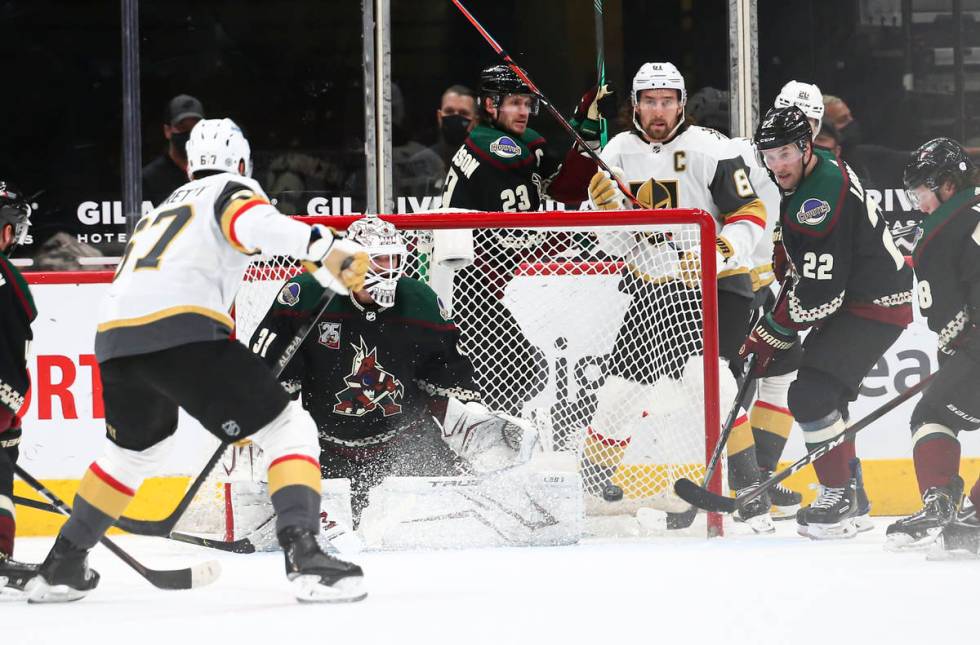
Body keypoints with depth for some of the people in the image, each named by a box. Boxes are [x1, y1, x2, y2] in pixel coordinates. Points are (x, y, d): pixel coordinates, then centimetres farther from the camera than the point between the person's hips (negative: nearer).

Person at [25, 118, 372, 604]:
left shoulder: (165, 207, 36)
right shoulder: (232, 190, 12)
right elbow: (254, 223, -14)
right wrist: (324, 247, -28)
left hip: (114, 338, 8)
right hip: (181, 331, -7)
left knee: (134, 448, 33)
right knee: (290, 431, -2)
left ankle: (61, 567, 37)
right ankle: (304, 557, -20)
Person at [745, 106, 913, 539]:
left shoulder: (819, 199, -27)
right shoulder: (820, 171, 5)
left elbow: (819, 294, -27)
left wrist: (770, 335, -19)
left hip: (874, 307, -11)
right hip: (851, 296, 11)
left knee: (812, 394, -20)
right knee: (827, 391, 23)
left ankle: (839, 496, -13)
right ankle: (849, 485, 36)